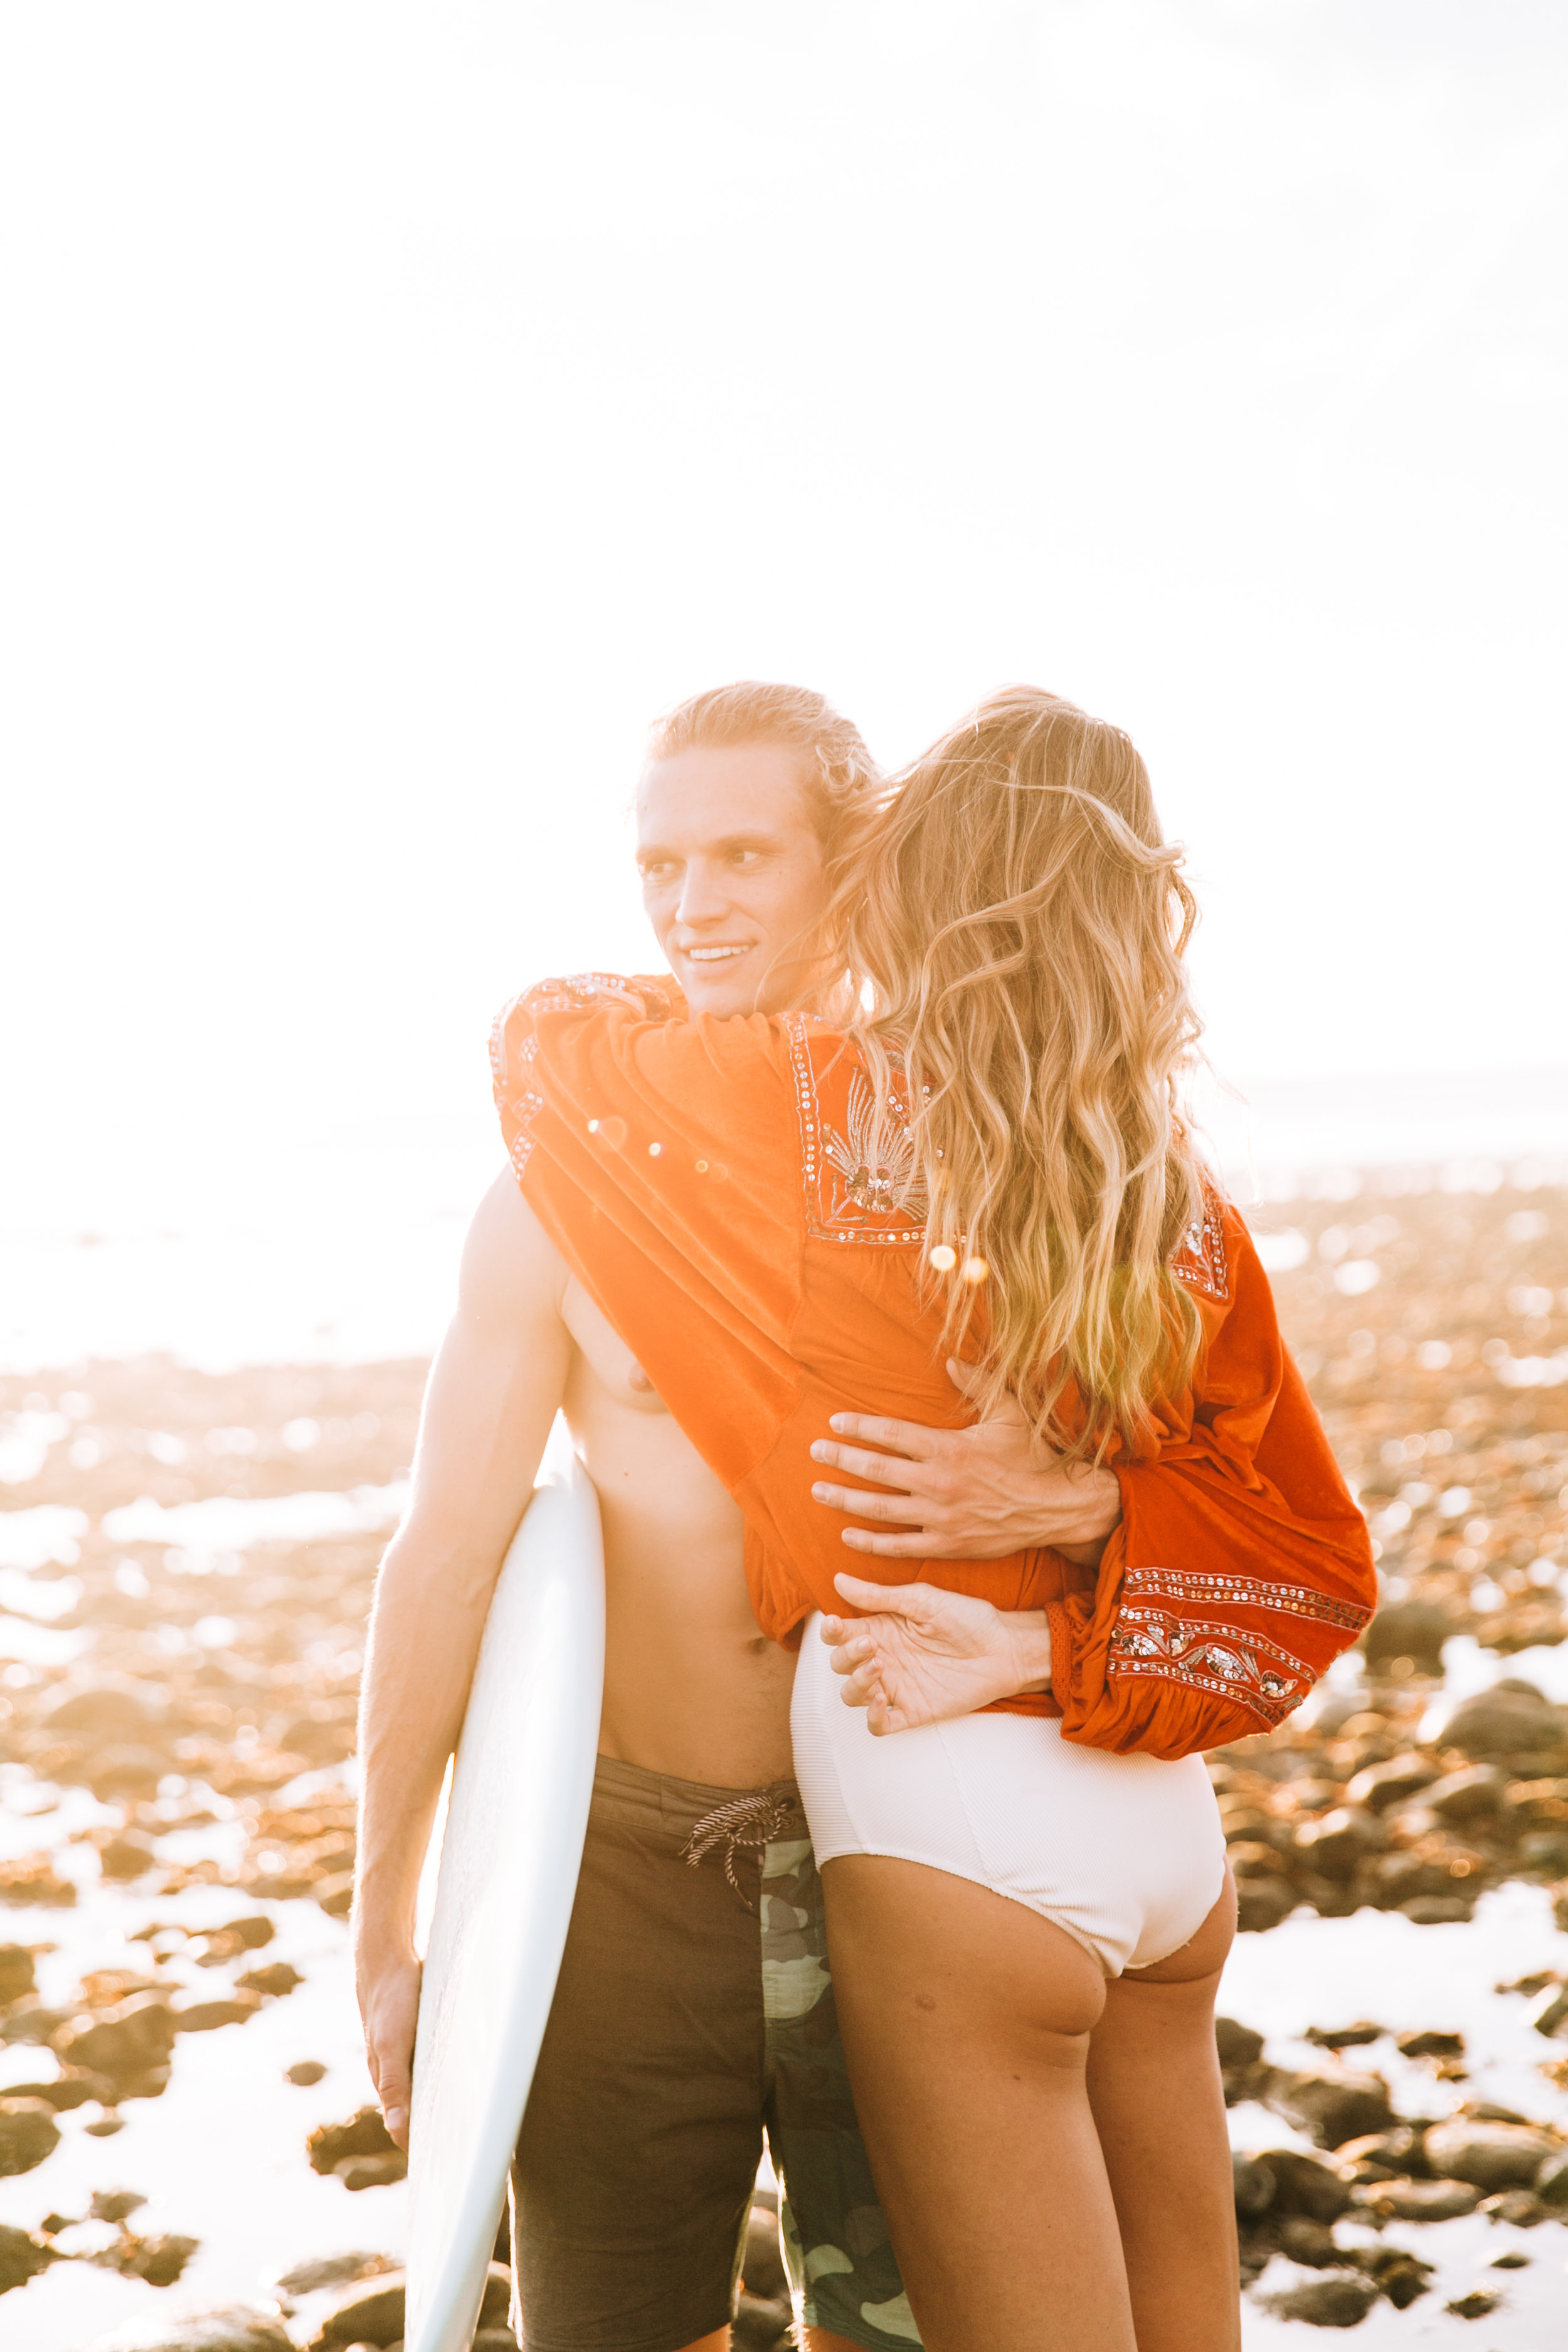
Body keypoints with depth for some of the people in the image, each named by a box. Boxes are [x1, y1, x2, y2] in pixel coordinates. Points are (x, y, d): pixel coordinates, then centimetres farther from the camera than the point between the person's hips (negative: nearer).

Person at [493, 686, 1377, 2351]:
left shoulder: (819, 1111, -13)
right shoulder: (1183, 1201, -1)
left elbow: (543, 1030, 6)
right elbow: (1313, 1565, 1)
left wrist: (691, 1023, 22)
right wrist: (1048, 1651, -5)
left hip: (954, 1849, -5)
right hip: (1167, 1837, 6)